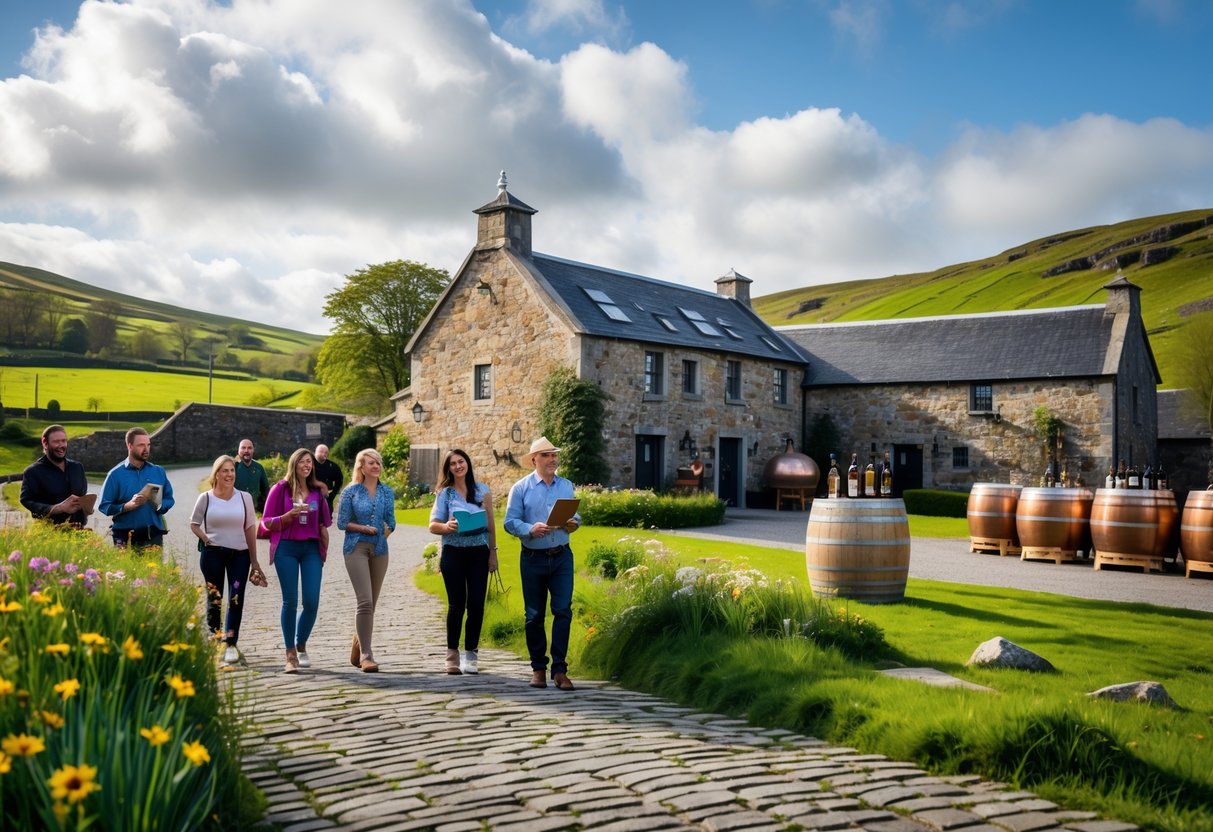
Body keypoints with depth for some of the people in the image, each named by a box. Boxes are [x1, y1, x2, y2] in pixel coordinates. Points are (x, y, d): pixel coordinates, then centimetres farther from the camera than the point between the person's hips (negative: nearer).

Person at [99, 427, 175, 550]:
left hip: (153, 535, 2)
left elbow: (169, 499, 12)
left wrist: (159, 505, -9)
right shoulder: (116, 474, 1)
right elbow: (105, 506, -3)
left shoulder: (158, 472, 10)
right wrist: (128, 506, -17)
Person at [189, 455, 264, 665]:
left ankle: (230, 644, -3)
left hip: (239, 554, 1)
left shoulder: (244, 497, 3)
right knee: (214, 599, 7)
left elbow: (250, 529, 6)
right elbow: (194, 524, 10)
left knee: (236, 599, -6)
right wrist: (206, 540, -7)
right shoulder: (206, 498, 1)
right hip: (213, 553, -1)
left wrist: (254, 562, 4)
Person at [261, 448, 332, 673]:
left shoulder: (317, 491, 12)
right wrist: (289, 515, -13)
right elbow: (266, 522, 1)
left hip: (311, 548, 3)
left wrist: (325, 545, 9)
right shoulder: (281, 488, 3)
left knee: (312, 601, -4)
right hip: (286, 548, -3)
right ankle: (291, 654, 5)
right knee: (290, 601, -4)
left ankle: (301, 645, 19)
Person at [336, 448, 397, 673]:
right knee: (365, 601, -15)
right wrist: (363, 528, -10)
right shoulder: (351, 492, 0)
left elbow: (391, 521, 14)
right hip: (357, 547, -4)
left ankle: (358, 648, 27)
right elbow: (342, 522, -1)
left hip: (379, 549, 4)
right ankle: (366, 654, -12)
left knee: (371, 602, 10)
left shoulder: (387, 492, 10)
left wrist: (386, 530, -3)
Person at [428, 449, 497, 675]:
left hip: (478, 552, 1)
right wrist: (447, 526, -22)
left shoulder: (482, 490, 6)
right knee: (457, 603, 0)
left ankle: (470, 654, 10)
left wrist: (493, 553, 4)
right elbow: (432, 525, -1)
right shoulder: (445, 493, 3)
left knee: (476, 604, -1)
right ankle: (452, 655, 10)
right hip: (453, 553, -1)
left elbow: (490, 524, 8)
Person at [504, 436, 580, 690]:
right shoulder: (521, 488, -1)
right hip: (533, 558, -2)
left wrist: (574, 523, -9)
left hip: (562, 557, 2)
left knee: (563, 611, -6)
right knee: (534, 614, 6)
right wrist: (531, 529, -21)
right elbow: (510, 522, -4)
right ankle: (538, 668, 18)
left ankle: (559, 669, 0)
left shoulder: (566, 486, 9)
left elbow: (575, 516, 14)